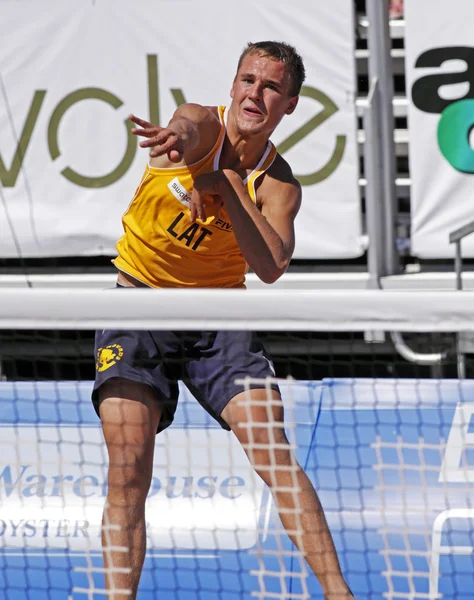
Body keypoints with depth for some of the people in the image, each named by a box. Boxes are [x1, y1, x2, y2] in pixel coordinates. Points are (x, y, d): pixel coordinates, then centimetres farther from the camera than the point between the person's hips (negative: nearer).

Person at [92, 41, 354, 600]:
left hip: (217, 317, 1)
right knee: (128, 467, -14)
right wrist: (180, 138, -60)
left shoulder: (279, 183, -3)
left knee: (274, 452, -12)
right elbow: (189, 126, -35)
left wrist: (225, 182, -27)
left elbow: (270, 266, -20)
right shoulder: (204, 124, -7)